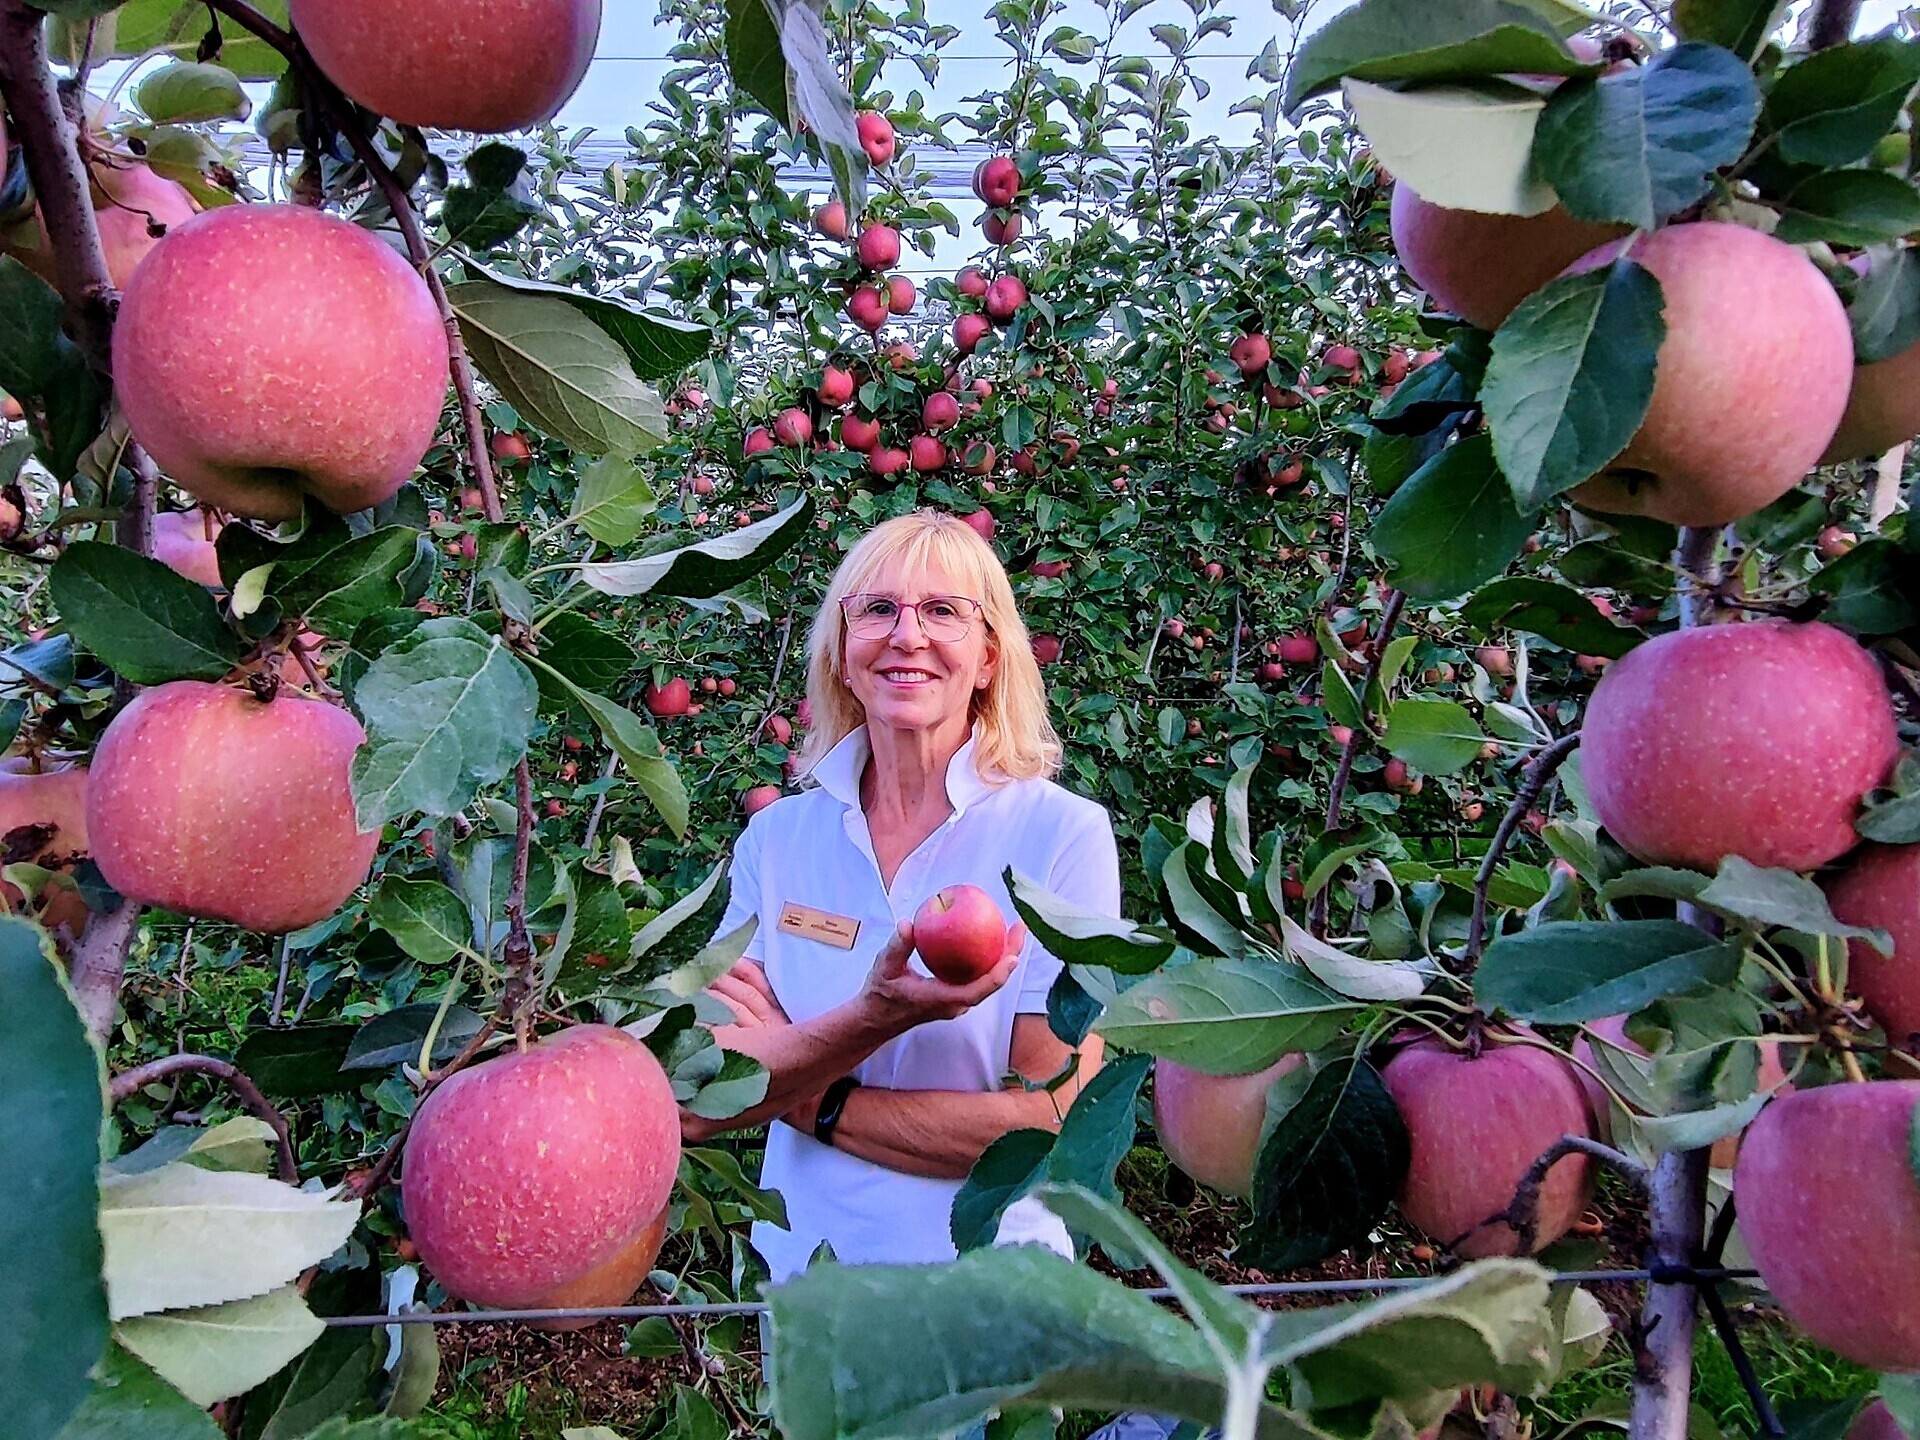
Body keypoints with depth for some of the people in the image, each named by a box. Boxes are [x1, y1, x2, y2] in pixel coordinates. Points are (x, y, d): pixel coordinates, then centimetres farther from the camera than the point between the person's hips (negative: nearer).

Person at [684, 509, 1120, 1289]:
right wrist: (872, 1018, -30)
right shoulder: (776, 836, -8)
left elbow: (1050, 1126, -19)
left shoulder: (1065, 835, -17)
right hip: (801, 1269, 3)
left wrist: (805, 1095, -16)